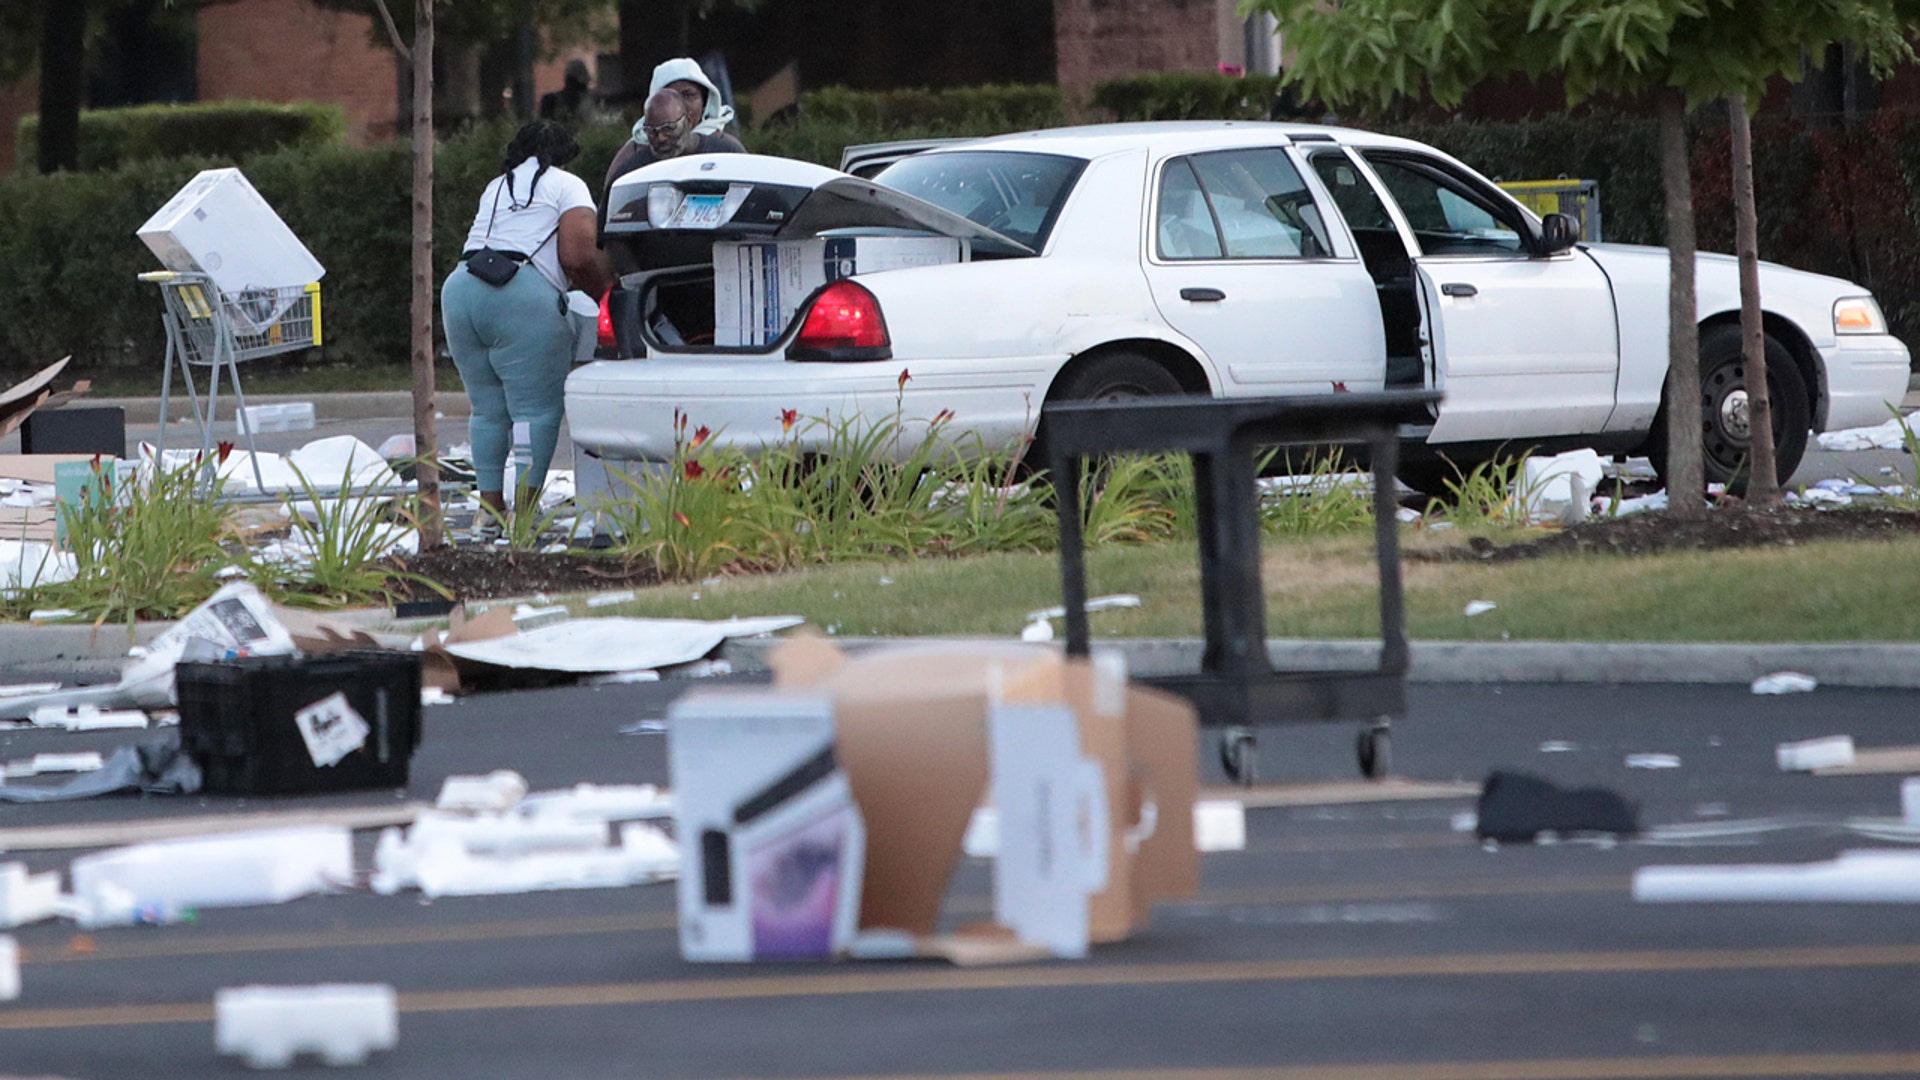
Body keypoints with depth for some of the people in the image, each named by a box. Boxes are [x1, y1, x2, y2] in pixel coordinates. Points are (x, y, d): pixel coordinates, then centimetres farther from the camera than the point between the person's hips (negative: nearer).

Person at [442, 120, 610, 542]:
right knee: (536, 409, -4)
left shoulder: (496, 188, 29)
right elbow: (578, 257, -4)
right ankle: (525, 510, -10)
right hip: (525, 296, -6)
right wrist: (604, 291, 13)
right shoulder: (566, 186, 10)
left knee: (487, 408, 13)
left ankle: (490, 508, 11)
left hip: (460, 290, 6)